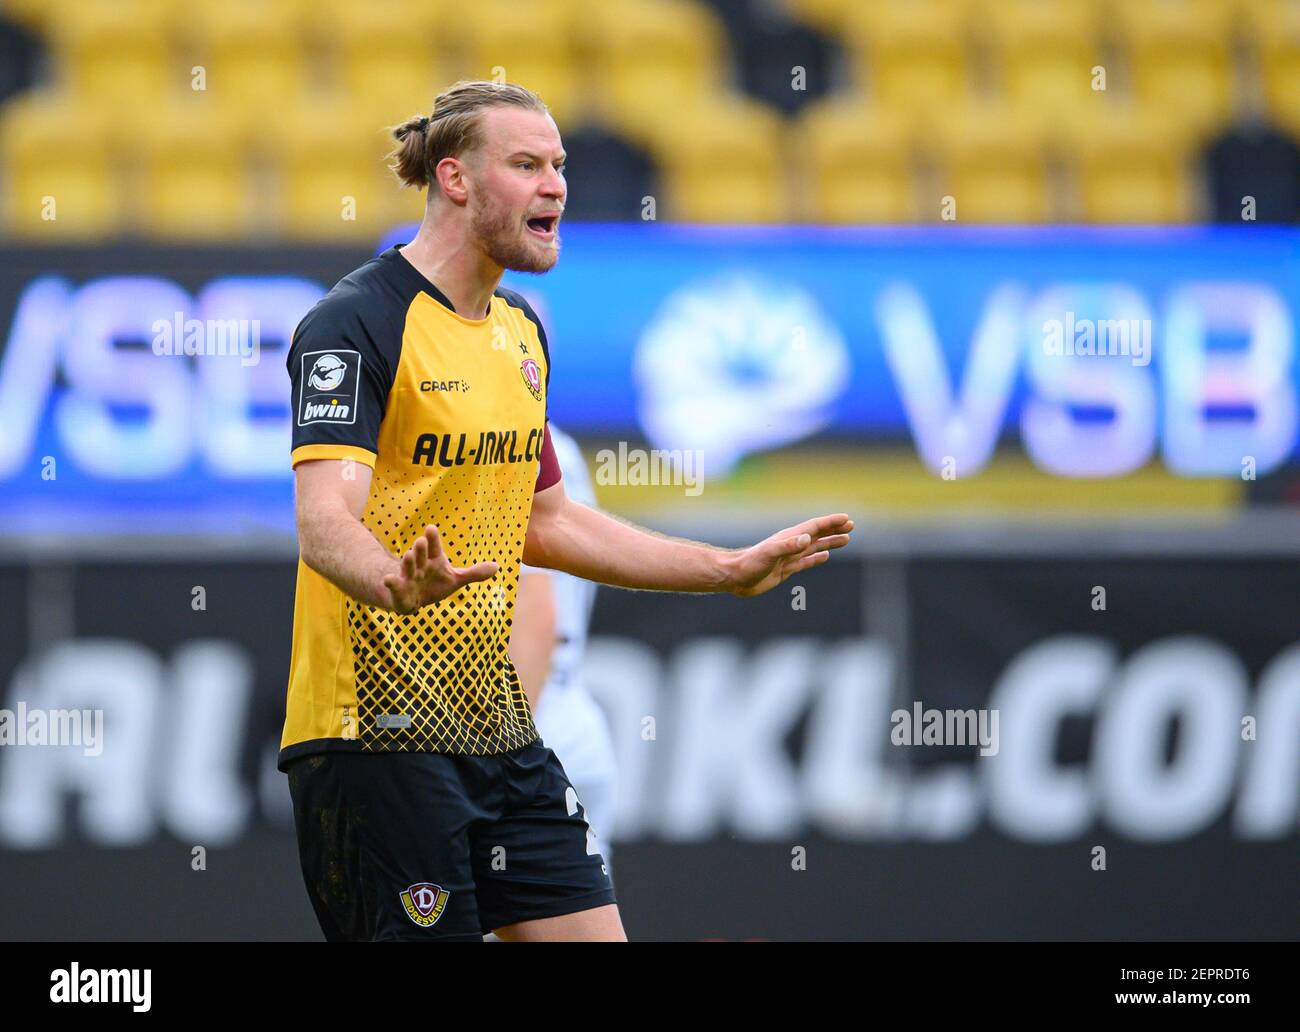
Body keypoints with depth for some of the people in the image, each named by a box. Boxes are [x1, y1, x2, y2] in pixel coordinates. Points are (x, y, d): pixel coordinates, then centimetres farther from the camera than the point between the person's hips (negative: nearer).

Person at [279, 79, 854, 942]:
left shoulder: (521, 331, 14)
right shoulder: (357, 323, -13)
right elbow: (326, 522, -25)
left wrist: (732, 570, 23)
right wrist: (398, 582, -47)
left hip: (499, 725, 8)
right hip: (381, 734, -8)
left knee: (589, 927, 2)